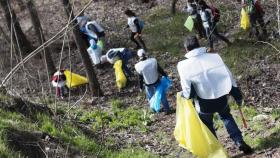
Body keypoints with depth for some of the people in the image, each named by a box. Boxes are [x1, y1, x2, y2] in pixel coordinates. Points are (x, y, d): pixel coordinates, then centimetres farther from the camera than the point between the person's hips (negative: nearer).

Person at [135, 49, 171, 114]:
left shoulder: (138, 66, -23)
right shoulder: (153, 61, -20)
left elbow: (140, 78, -10)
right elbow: (160, 70, -6)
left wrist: (141, 87, 6)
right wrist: (165, 76, 12)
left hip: (148, 85, -1)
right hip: (156, 82, 1)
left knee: (150, 97, 23)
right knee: (162, 95, 19)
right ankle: (167, 109, 29)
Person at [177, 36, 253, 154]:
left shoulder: (184, 66, -16)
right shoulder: (214, 57, -7)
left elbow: (188, 93, -13)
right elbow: (229, 77, -1)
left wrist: (183, 95, 10)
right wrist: (237, 95, 10)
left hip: (204, 104, -2)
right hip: (221, 99, 3)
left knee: (208, 126, 22)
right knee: (226, 117, 30)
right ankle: (239, 141, 21)